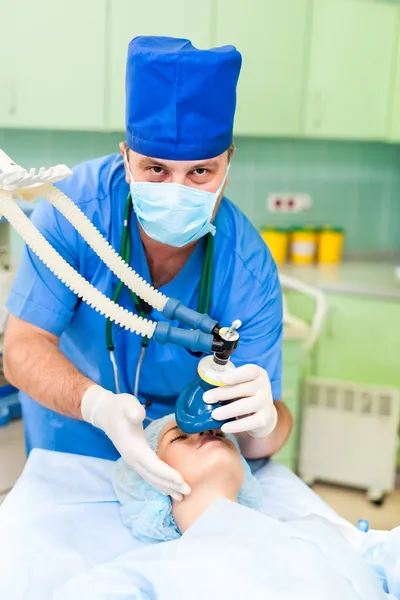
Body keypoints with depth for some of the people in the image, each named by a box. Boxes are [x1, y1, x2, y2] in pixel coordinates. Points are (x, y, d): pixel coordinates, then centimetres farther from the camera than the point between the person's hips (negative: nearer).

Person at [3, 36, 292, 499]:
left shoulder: (249, 270, -28)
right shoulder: (77, 205, -29)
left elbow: (260, 440, -25)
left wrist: (262, 421, -49)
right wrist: (98, 406, -48)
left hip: (188, 436, 0)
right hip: (71, 426, 1)